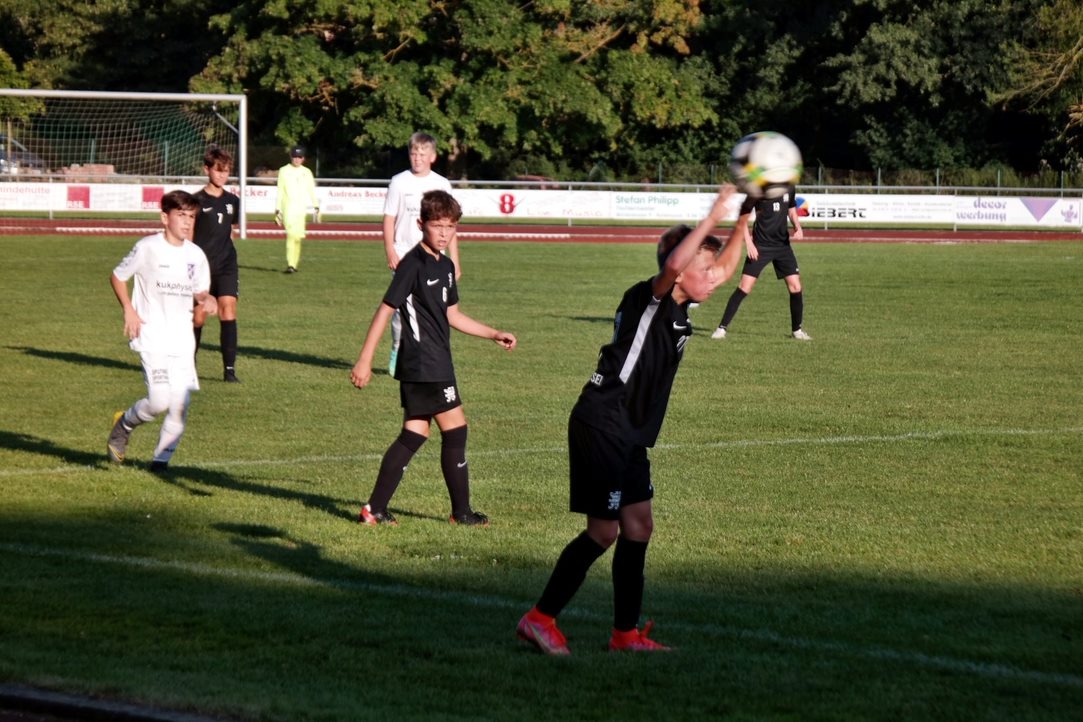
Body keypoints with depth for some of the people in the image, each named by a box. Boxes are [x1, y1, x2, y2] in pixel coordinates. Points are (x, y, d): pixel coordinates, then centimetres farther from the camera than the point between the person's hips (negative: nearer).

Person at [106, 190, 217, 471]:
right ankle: (124, 423, 14)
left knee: (181, 404, -2)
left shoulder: (196, 255, 7)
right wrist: (129, 310, -8)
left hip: (182, 339, 5)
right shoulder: (148, 248, -7)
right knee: (159, 401, -17)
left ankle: (161, 459, 12)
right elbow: (117, 276, 4)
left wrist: (206, 299, -4)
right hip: (152, 337, -5)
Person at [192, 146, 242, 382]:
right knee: (199, 314, 2)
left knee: (228, 309, -12)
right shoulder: (197, 201, -4)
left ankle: (229, 369, -13)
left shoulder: (232, 201, 9)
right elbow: (187, 238, -2)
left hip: (226, 265, 3)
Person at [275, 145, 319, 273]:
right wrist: (277, 209, -2)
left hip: (301, 209, 3)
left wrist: (316, 207, 0)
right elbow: (280, 191, 3)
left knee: (298, 236, 4)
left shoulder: (306, 172, 11)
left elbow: (311, 191, 10)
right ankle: (290, 264, -21)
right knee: (291, 234, -16)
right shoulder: (284, 171, 3)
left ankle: (294, 264, 15)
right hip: (288, 208, -3)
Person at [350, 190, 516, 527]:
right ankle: (461, 511, 7)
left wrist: (495, 334, 23)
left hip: (436, 364, 9)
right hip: (423, 366, -9)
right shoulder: (413, 265, -14)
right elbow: (385, 310, -15)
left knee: (414, 434, 9)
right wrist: (365, 360, -18)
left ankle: (375, 509, 10)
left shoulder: (445, 265, 13)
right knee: (455, 429, -3)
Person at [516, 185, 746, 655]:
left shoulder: (680, 308, 11)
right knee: (604, 531, -7)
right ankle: (541, 619, 1)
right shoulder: (648, 298, -14)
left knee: (638, 526, 9)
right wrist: (711, 219, -32)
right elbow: (672, 264, -37)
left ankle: (626, 633, 16)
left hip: (630, 435, 9)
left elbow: (725, 268, 24)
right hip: (601, 426, -9)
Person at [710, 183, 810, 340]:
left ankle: (797, 330, 16)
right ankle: (722, 328, -5)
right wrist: (749, 244, -16)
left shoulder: (789, 189, 2)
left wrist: (798, 227, -2)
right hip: (760, 246, -4)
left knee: (795, 287, -2)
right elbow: (742, 220, -7)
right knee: (745, 287, -11)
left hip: (783, 244, 4)